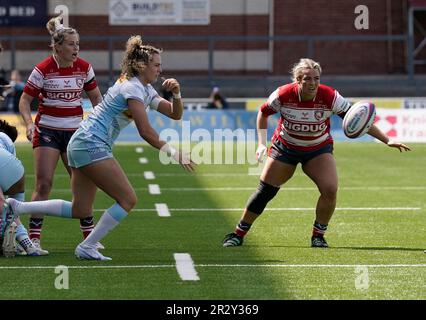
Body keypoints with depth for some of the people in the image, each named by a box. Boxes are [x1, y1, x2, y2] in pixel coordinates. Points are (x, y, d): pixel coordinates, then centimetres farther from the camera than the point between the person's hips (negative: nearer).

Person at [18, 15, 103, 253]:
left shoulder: (84, 68, -1)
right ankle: (34, 237, -7)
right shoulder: (43, 70, -12)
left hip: (75, 131, 4)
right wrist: (29, 123, -21)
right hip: (47, 131, -4)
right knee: (43, 184, -10)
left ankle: (89, 236, 15)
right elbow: (25, 101, -5)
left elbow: (96, 98, 12)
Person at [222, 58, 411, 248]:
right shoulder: (283, 95, -23)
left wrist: (387, 141, -23)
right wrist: (262, 143, -9)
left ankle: (318, 236, 0)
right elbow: (263, 112, -2)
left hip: (318, 149, 0)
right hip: (285, 147, 0)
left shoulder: (330, 97, -24)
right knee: (265, 191, -1)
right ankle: (238, 234, 16)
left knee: (330, 190, -20)